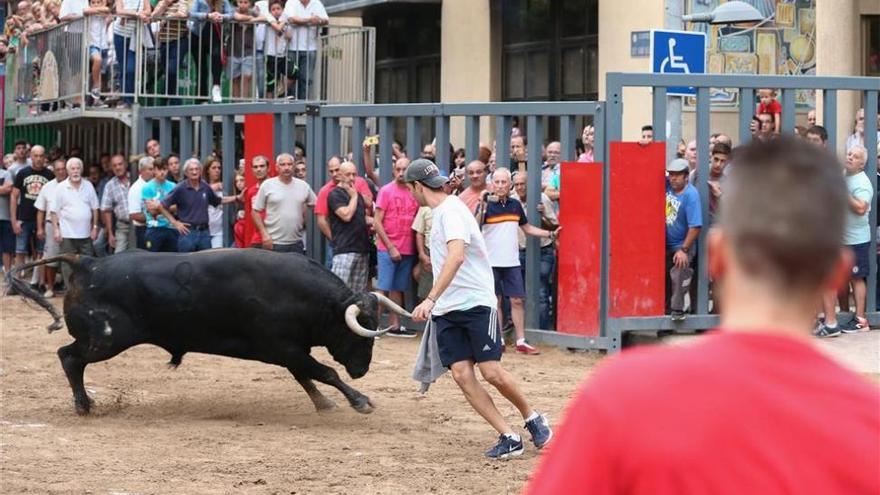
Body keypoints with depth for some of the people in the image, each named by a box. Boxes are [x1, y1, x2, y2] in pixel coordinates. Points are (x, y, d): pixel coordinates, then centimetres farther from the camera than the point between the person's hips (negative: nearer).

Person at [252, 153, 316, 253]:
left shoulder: (303, 186, 6)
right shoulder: (267, 185, -2)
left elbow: (315, 205, 19)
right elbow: (255, 212, 0)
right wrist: (264, 234, -8)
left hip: (296, 243, 3)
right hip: (273, 243, -3)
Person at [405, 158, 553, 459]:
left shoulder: (451, 210, -13)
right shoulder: (441, 211, 17)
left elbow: (457, 255, -29)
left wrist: (431, 299, -37)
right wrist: (434, 303, 33)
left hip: (475, 302, -8)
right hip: (445, 310, 8)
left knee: (491, 372, -11)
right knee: (461, 374, -7)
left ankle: (532, 419, 14)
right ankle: (508, 437, -5)